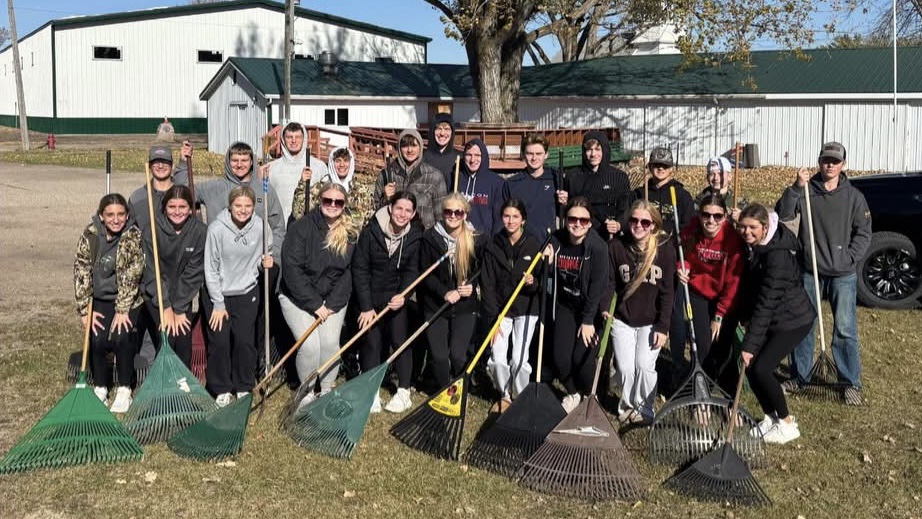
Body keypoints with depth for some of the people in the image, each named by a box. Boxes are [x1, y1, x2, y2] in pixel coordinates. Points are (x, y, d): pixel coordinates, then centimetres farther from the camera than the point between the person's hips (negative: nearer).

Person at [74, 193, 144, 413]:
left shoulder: (134, 236, -15)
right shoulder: (90, 235, -8)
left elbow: (131, 276, -17)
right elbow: (81, 271, -7)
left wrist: (122, 310, -19)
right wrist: (85, 310, -11)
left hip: (128, 299, -2)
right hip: (100, 298, 2)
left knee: (121, 337, -21)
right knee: (98, 339, -16)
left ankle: (124, 390, -3)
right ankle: (100, 388, 6)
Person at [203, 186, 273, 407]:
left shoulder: (260, 227, -8)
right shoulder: (217, 229, -16)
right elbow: (211, 269, -10)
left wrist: (265, 262, -15)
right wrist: (218, 304, -10)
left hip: (247, 293, 2)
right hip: (218, 294, -2)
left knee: (245, 341, 0)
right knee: (219, 343, -2)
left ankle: (244, 388, 19)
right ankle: (222, 390, 16)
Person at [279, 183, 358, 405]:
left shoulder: (351, 233, -3)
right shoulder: (301, 228, -14)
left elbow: (349, 272, -3)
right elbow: (291, 269, -17)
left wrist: (332, 304, -12)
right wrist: (315, 304, -18)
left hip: (333, 299, 3)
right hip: (297, 297, -3)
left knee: (331, 343, -14)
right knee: (310, 345, -16)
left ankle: (326, 391, 9)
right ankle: (307, 391, 9)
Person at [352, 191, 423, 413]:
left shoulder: (415, 237, -7)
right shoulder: (370, 232, -15)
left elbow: (411, 270, -1)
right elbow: (359, 269, -13)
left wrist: (403, 295, -19)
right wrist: (366, 306, -15)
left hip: (396, 296, 2)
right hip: (371, 296, -1)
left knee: (400, 340, -2)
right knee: (372, 342, 0)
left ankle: (403, 392, 10)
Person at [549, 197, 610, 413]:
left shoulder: (597, 247, -20)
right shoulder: (557, 240, -7)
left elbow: (598, 287, -18)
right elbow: (551, 276, 2)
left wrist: (588, 320, -16)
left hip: (592, 308, -4)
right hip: (566, 306, 4)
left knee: (582, 357, -10)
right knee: (560, 357, -3)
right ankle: (573, 393, 28)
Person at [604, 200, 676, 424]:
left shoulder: (665, 248, -6)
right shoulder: (616, 246, -3)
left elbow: (667, 292, -5)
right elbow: (609, 282, 0)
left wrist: (662, 327, -8)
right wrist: (605, 308, -16)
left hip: (651, 321, -1)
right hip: (622, 319, 1)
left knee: (644, 365, -12)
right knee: (625, 367, -5)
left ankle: (644, 409, 12)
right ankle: (627, 404, 22)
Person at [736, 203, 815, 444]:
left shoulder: (778, 254, -27)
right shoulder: (753, 246, -2)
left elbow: (766, 302, -28)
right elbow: (748, 286, 9)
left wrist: (750, 343, -27)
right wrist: (745, 317, -2)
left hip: (793, 320, -8)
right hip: (771, 320, 8)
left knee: (760, 368, -14)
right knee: (750, 367, 1)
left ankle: (787, 424, 6)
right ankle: (771, 417, 21)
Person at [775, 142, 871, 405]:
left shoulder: (853, 196, 2)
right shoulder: (805, 191, 1)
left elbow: (864, 233, 3)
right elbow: (782, 214, -12)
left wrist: (849, 257, -9)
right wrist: (796, 187, -22)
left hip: (842, 275, -1)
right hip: (809, 272, 1)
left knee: (845, 329, 0)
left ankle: (851, 383, 11)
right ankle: (799, 376, 23)